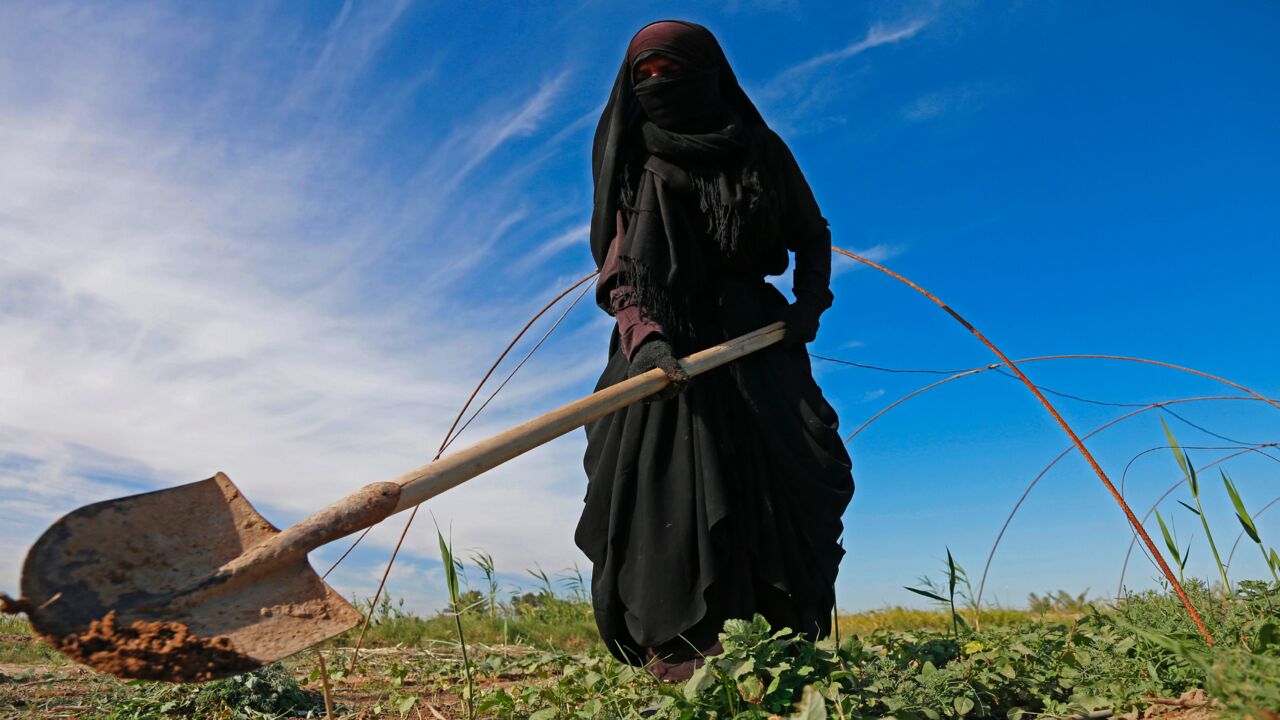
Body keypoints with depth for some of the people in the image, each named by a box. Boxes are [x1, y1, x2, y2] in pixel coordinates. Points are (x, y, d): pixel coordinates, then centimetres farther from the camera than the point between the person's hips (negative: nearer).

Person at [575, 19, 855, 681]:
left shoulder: (760, 149, 11)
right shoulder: (630, 161, 10)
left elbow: (812, 237, 19)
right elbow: (617, 264, -2)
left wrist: (810, 302, -1)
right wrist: (641, 336, -20)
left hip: (753, 337, 1)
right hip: (663, 348, -1)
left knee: (783, 486, -7)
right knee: (668, 493, -12)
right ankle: (676, 663, -10)